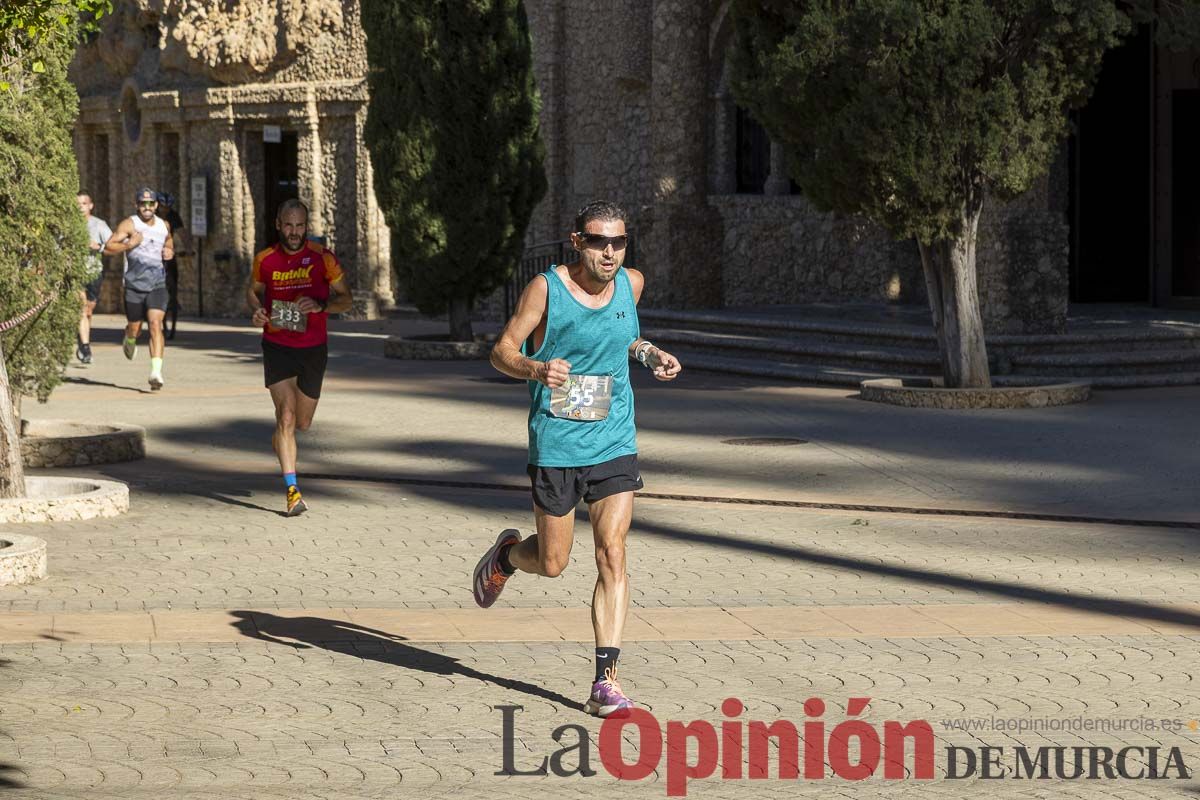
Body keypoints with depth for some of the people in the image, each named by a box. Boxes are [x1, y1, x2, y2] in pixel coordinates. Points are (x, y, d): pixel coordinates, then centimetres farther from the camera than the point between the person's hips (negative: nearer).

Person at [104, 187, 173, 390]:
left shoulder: (164, 226, 10)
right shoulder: (129, 224, -4)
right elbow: (108, 248, -8)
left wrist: (170, 252, 8)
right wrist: (128, 245, -23)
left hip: (157, 285, 1)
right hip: (134, 284, -1)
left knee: (156, 324, -16)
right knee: (135, 327, 10)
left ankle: (156, 372, -23)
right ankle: (129, 340, 49)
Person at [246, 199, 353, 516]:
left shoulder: (322, 258, -7)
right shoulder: (265, 260, -2)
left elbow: (346, 299, -2)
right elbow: (253, 291, 17)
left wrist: (321, 305, -22)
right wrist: (257, 311, -6)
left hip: (313, 347, 1)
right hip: (277, 346, -1)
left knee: (303, 422, 14)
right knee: (287, 416, -15)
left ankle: (280, 437, 51)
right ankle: (292, 490, -15)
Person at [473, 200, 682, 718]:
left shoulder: (632, 283, 5)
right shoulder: (546, 288, -10)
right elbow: (502, 352, -7)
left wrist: (649, 354, 6)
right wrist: (536, 369, -27)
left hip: (615, 443, 3)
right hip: (556, 445, -3)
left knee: (612, 554, -10)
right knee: (552, 563, 7)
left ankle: (605, 680, -8)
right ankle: (506, 555, 44)